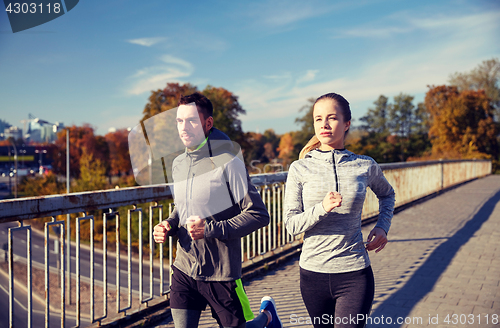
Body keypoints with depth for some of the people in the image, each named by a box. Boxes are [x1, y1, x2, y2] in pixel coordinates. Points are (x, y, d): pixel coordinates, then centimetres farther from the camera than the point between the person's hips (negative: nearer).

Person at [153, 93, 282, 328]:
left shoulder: (227, 162, -15)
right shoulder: (178, 164, 5)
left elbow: (259, 215, -16)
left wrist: (212, 229, -23)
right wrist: (169, 226, 0)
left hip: (221, 273, -5)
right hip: (183, 270, 5)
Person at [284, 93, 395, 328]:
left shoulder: (365, 166, 0)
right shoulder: (299, 169, -3)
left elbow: (387, 194, 21)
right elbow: (291, 224, -7)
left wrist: (382, 226, 6)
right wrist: (322, 208, -23)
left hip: (355, 274, 0)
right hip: (313, 273, 1)